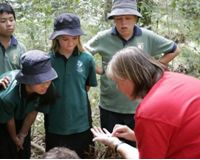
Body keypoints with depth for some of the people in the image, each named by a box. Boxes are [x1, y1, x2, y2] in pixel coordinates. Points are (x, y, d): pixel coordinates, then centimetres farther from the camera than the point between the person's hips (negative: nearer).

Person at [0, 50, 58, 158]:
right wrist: (14, 138, -3)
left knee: (24, 154, 16)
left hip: (21, 120, 4)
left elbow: (33, 111, -14)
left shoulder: (47, 89, -33)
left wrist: (23, 134, -1)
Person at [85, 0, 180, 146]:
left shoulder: (148, 37, -6)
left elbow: (174, 50, 7)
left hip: (138, 107, 1)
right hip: (110, 108, 0)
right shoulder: (103, 38, -9)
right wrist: (99, 70, -6)